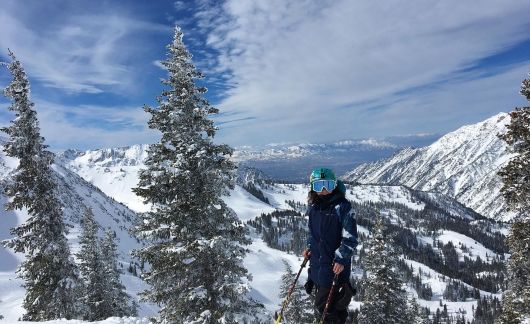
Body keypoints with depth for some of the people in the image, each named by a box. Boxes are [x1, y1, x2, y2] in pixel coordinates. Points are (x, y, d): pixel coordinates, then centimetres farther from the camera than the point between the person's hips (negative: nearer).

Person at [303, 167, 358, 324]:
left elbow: (350, 238, -14)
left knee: (323, 306, -4)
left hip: (335, 266, -7)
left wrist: (341, 259, -21)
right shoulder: (313, 206, 6)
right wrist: (310, 247, 8)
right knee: (321, 303, 19)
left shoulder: (342, 207, -15)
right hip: (316, 263, 7)